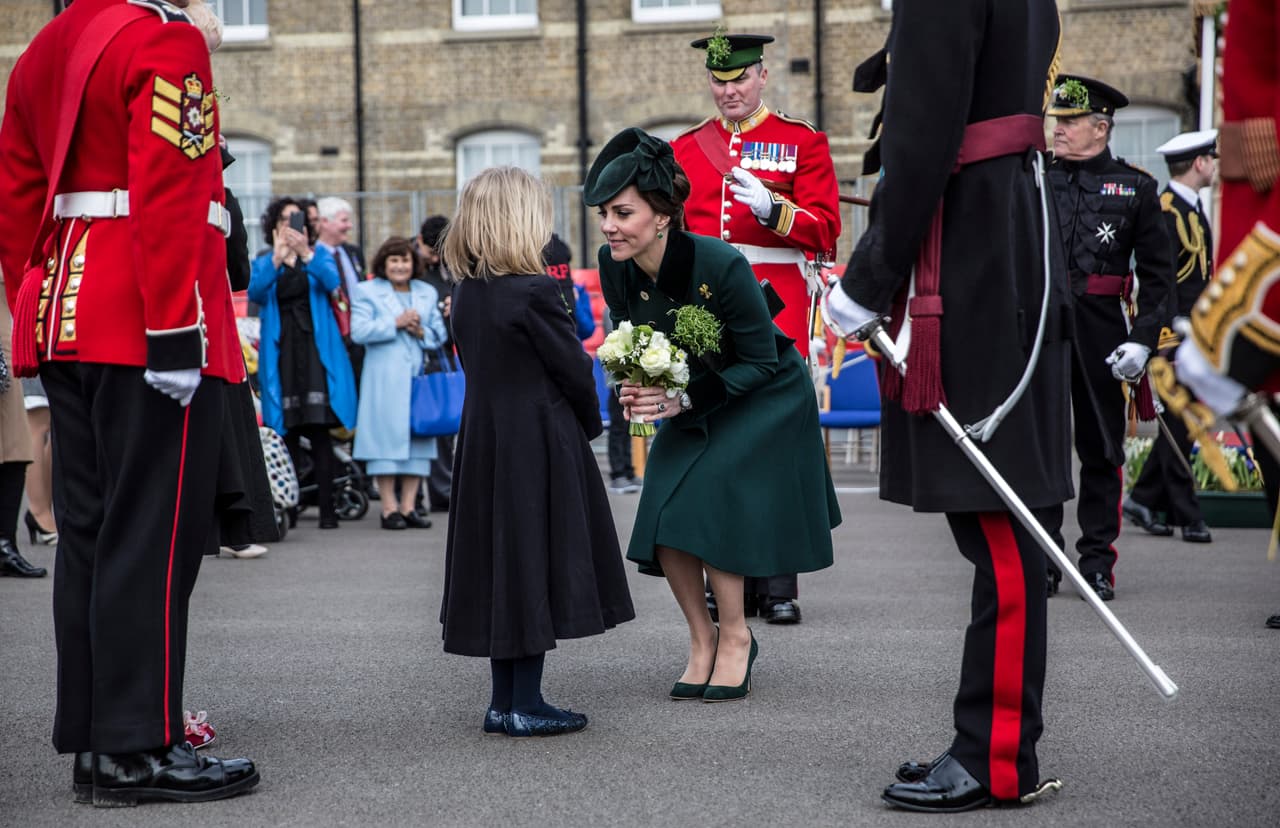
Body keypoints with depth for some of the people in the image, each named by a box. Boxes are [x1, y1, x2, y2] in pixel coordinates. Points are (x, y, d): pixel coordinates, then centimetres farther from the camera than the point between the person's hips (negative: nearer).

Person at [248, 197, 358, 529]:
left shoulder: (319, 253, 13)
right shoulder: (263, 262, 14)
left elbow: (331, 281, -8)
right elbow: (255, 293, -7)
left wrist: (305, 253, -22)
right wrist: (277, 258, -19)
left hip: (315, 345, -1)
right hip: (280, 349, 1)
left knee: (318, 429, -9)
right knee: (287, 431, -2)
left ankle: (327, 508, -9)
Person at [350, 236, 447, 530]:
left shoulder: (427, 293, 18)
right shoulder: (367, 291, 5)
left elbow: (439, 334, 14)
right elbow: (358, 331, -8)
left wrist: (420, 331, -6)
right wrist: (396, 323, -11)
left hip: (419, 375, 4)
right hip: (384, 378, -4)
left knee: (418, 438, 2)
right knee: (386, 438, -7)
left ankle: (408, 506, 7)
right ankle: (389, 508, -4)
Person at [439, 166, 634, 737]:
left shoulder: (464, 294, 5)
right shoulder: (534, 293, -17)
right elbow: (573, 368, -12)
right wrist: (590, 423, 7)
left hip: (484, 444, 7)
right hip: (540, 446, -7)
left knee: (499, 562, 12)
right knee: (536, 563, 0)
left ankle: (503, 701, 18)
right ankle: (526, 705, 4)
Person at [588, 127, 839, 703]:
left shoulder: (721, 266, -31)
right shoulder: (615, 267, -15)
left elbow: (759, 361, -23)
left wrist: (683, 399, -32)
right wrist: (636, 389, -20)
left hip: (765, 400, -6)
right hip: (694, 404, 6)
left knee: (708, 509, -18)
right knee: (664, 521, -6)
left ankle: (736, 638, 1)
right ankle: (701, 641, 13)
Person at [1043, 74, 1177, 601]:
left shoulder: (1136, 187, 5)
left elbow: (1158, 276, 3)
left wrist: (1143, 340, -7)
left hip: (1102, 335, -1)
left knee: (1102, 450, 5)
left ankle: (1097, 562, 14)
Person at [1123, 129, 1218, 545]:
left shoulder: (1193, 208, 16)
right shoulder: (1165, 211, -14)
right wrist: (1170, 335, -22)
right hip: (1173, 334, -9)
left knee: (1181, 422, 11)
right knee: (1179, 424, -4)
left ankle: (1145, 499, 18)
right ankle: (1186, 514, 2)